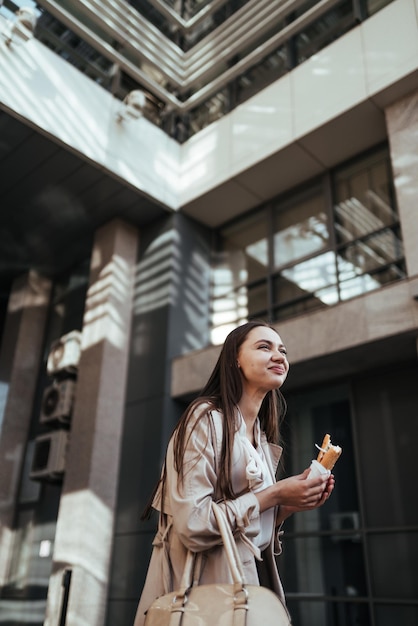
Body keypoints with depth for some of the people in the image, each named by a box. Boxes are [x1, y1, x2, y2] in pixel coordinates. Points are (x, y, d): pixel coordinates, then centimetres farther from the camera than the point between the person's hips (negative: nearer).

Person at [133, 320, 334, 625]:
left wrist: (288, 506, -3)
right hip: (206, 586, -8)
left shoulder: (263, 441, 10)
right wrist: (274, 495, -17)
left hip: (251, 579, 8)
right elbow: (192, 524, -23)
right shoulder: (207, 417, -15)